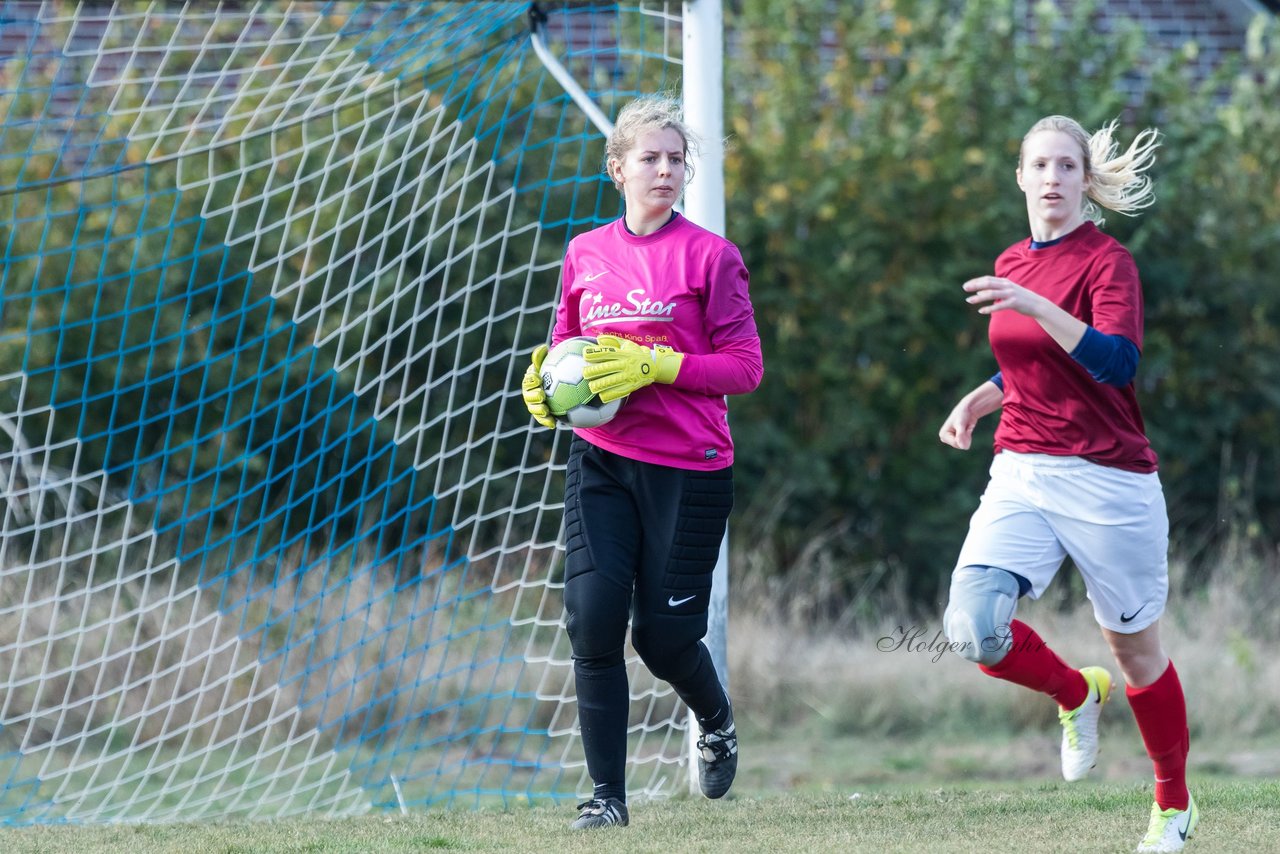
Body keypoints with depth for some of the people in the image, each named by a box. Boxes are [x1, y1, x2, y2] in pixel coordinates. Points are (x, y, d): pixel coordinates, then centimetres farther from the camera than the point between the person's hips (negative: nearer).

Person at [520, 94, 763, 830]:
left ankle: (719, 725, 35)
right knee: (593, 619, -11)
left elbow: (745, 366, -7)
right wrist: (544, 388, -3)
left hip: (688, 469, -3)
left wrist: (654, 366, -19)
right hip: (601, 461, 3)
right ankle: (608, 796, -2)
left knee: (664, 636, 0)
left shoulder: (709, 255, -5)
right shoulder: (585, 254, 8)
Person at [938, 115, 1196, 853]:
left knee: (1137, 651, 7)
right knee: (972, 627, -17)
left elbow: (1117, 361, -26)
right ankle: (1077, 695, 14)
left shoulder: (1108, 260, -9)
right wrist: (979, 400, 10)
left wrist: (1035, 307, -33)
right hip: (1021, 478, 5)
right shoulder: (1012, 266, 11)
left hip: (1107, 481, -5)